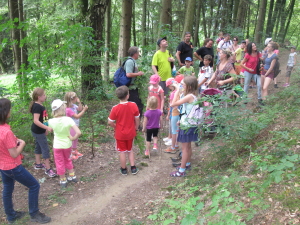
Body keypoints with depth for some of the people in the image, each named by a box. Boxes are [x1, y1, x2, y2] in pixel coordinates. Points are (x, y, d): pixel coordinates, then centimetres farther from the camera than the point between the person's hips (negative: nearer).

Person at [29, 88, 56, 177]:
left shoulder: (39, 105, 6)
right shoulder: (37, 107, -24)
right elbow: (36, 121, -30)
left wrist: (45, 128, 23)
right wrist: (47, 128, -34)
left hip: (38, 131, 10)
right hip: (38, 132, -10)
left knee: (38, 147, 21)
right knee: (45, 149, -4)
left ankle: (38, 164, 37)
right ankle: (48, 169, 3)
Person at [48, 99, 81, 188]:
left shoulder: (51, 121, -19)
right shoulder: (68, 119, -24)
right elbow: (78, 132, -32)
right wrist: (73, 138, -14)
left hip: (57, 146, -1)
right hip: (67, 144, 1)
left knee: (60, 163, 19)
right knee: (68, 160, 28)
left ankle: (63, 181, 33)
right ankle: (72, 176, 39)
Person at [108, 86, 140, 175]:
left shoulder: (115, 108, -21)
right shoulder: (133, 105, -15)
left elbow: (110, 122, -15)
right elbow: (137, 119, -6)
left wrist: (116, 127, 5)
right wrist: (136, 128, 11)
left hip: (120, 134, -2)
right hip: (131, 133, 2)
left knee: (122, 151, 14)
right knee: (130, 150, 23)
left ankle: (124, 169, 28)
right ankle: (133, 168, 24)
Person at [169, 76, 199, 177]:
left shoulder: (189, 96, -23)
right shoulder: (193, 96, 5)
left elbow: (173, 104, -27)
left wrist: (177, 91, -20)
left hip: (187, 125, -9)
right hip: (190, 124, 9)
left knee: (185, 148, -2)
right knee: (188, 146, 22)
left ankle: (181, 171, 6)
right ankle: (187, 164, 38)